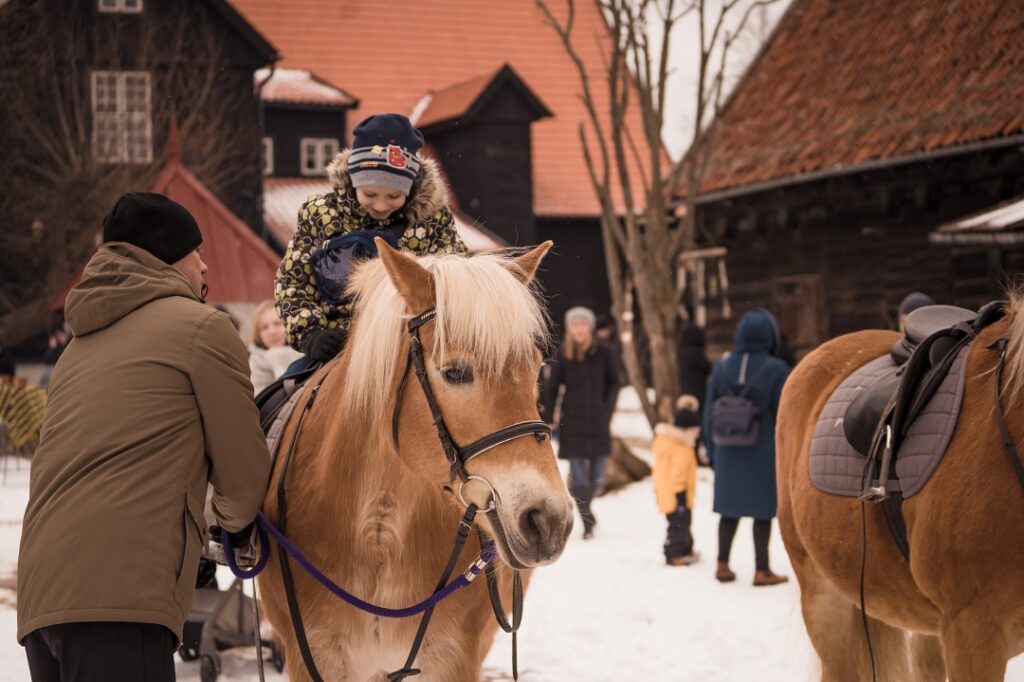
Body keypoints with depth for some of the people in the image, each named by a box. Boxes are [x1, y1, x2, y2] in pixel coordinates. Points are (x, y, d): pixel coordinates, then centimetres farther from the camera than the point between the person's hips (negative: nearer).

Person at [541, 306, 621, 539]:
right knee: (578, 476, -8)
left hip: (598, 423, 1)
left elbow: (613, 383, 9)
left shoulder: (603, 353, 1)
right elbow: (552, 387, 7)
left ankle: (584, 507, 35)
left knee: (597, 477, 5)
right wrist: (549, 419, 4)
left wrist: (606, 411, 0)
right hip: (572, 423, -1)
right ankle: (587, 522, 8)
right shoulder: (563, 356, 1)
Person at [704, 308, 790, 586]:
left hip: (729, 452, 4)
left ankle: (723, 565, 14)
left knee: (730, 510, 14)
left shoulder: (722, 367, -2)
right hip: (764, 453, -3)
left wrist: (713, 451, 14)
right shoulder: (775, 370, -14)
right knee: (763, 511, 6)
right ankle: (762, 570, 10)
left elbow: (710, 413, 4)